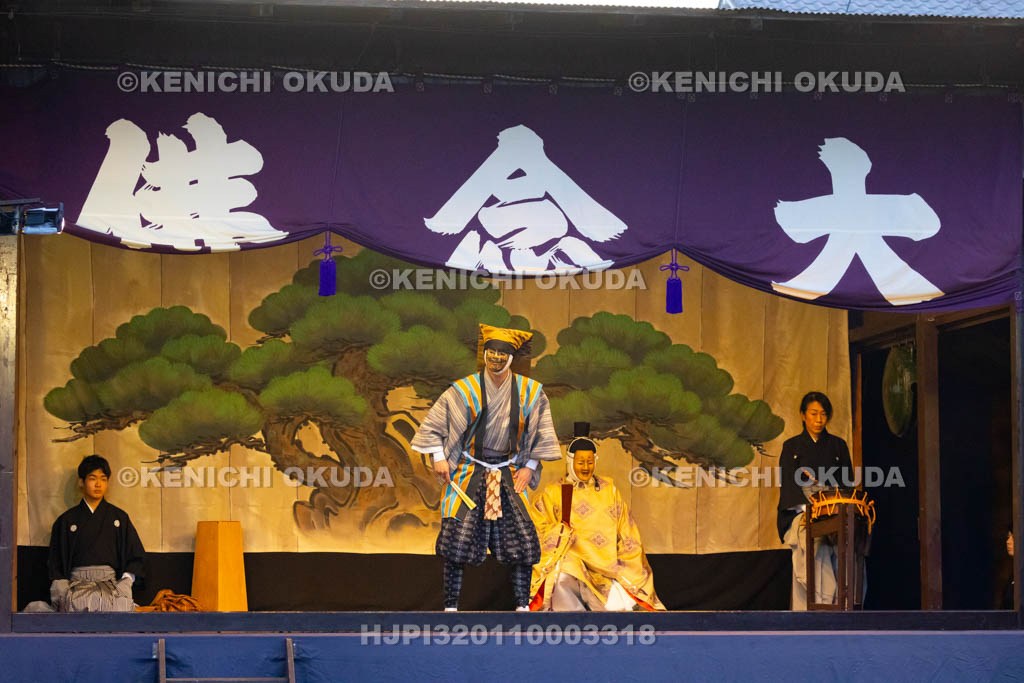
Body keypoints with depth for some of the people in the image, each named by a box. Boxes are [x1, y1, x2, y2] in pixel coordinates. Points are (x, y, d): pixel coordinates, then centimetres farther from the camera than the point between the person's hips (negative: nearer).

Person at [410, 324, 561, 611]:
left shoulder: (530, 392, -2)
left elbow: (541, 432, 11)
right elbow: (433, 424, 2)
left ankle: (522, 606, 3)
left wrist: (529, 467, 5)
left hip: (508, 476, 2)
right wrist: (439, 457, -5)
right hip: (468, 474, -2)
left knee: (523, 540, -7)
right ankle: (450, 607, -2)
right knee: (457, 539, -10)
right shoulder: (465, 390, -8)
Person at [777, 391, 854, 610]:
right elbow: (788, 485, 2)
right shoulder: (792, 447, 13)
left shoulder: (837, 446, 18)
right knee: (815, 544, -27)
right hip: (800, 512, -1)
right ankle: (827, 603, -31)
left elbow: (847, 483, 12)